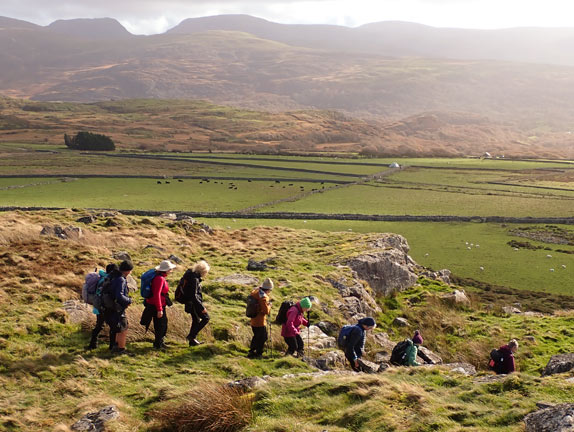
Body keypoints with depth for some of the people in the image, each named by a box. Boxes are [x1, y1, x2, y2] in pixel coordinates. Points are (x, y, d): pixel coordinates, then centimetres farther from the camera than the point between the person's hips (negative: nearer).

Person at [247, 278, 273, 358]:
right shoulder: (264, 297, -25)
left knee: (256, 336, 24)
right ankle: (258, 354, 16)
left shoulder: (255, 292, 1)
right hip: (260, 322, -8)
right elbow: (266, 311, -25)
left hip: (253, 320, 8)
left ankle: (251, 351, 31)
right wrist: (269, 305, -6)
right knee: (263, 337, 9)